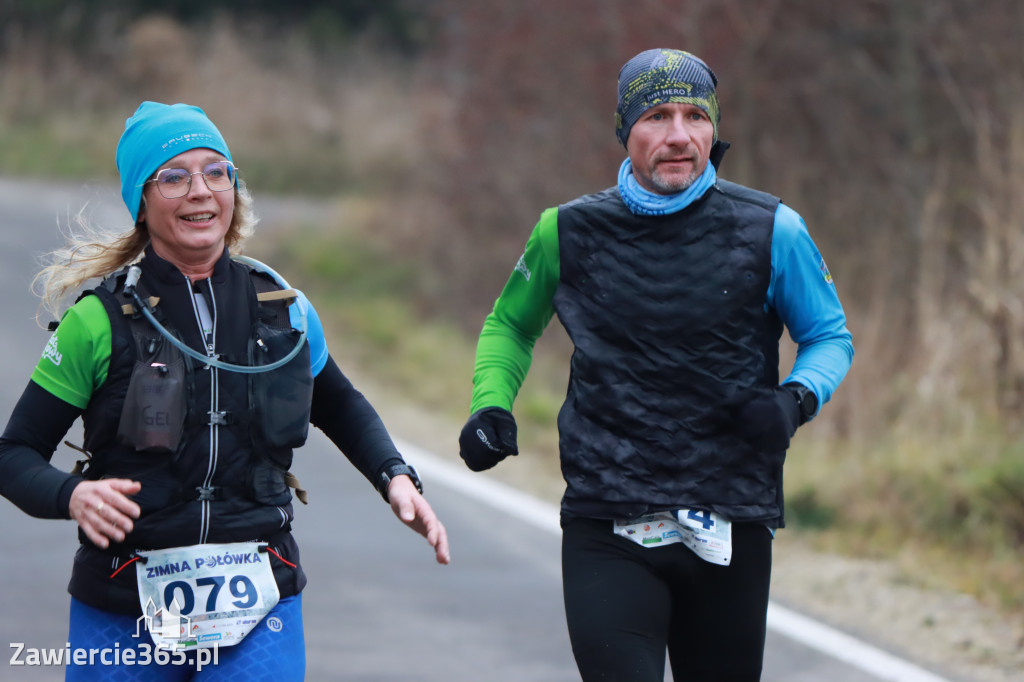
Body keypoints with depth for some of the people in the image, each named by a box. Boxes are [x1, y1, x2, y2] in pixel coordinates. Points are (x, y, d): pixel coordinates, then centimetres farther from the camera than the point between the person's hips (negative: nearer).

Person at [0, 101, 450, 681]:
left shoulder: (281, 307, 6)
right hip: (124, 616, -1)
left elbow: (340, 407, 24)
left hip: (259, 606, 1)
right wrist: (72, 495, -22)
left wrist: (396, 479, 8)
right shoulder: (100, 318, -4)